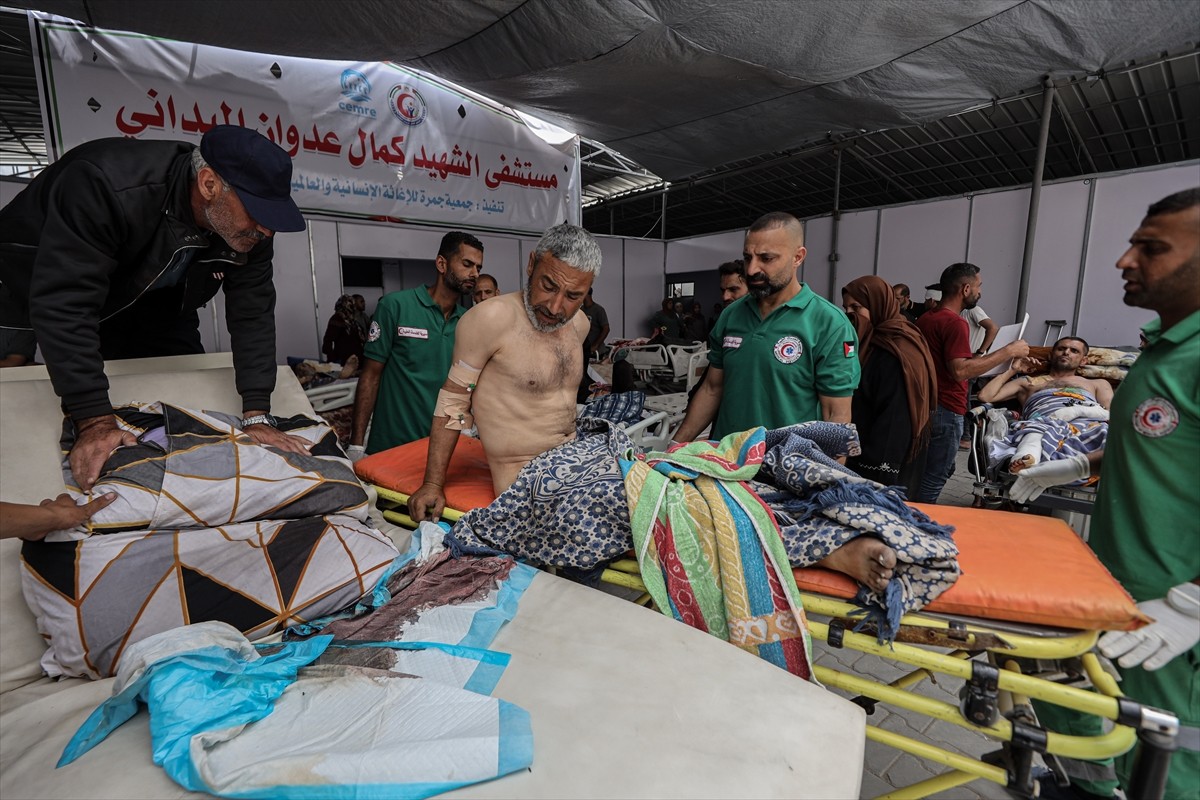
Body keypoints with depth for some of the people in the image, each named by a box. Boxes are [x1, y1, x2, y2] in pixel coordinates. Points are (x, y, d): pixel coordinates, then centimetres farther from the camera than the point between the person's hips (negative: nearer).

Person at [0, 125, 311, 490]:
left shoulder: (250, 226, -24)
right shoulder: (107, 184, -40)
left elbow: (253, 312, -23)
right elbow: (63, 305, -41)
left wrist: (257, 418, -29)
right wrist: (95, 422, -44)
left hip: (151, 301, 4)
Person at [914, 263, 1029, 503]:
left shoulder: (925, 318, 12)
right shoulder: (954, 322, -16)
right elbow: (960, 371, -25)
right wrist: (1008, 351, -18)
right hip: (945, 411, -9)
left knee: (919, 474, 18)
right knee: (934, 481, -1)